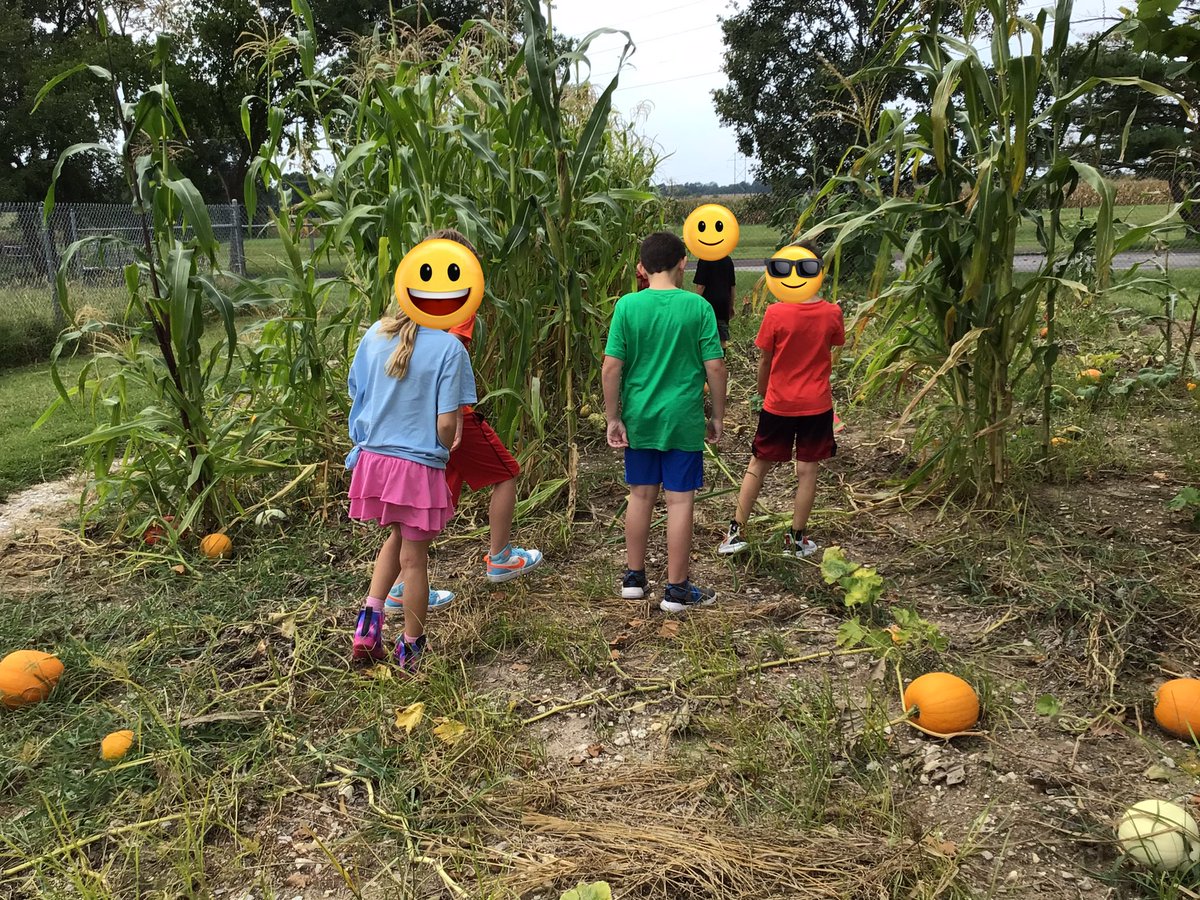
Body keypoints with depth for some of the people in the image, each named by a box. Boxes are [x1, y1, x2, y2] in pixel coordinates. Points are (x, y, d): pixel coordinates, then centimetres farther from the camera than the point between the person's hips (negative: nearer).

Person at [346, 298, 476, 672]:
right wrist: (442, 452, 5)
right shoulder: (449, 348, -14)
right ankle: (411, 648, 25)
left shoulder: (376, 333, 0)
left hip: (374, 457, 5)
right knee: (414, 558, 10)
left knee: (398, 535, 28)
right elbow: (446, 423, -16)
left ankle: (370, 616, 17)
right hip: (419, 466, -5)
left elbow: (356, 393, 8)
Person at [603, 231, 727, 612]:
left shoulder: (627, 306, -5)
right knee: (679, 501, 5)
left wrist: (613, 418, 1)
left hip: (639, 419, 2)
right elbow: (714, 367, -7)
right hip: (683, 420, -2)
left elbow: (611, 367, -7)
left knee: (641, 495, 15)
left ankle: (634, 577, 27)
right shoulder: (697, 306, -8)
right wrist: (718, 415, 5)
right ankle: (676, 589, 13)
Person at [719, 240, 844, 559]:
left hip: (778, 404, -1)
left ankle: (735, 531, 12)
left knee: (758, 465, 12)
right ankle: (797, 538, 16)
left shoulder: (775, 313, -14)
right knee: (807, 470, 9)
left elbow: (764, 360, -4)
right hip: (817, 405, 1)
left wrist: (762, 391, 13)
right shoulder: (832, 314, -7)